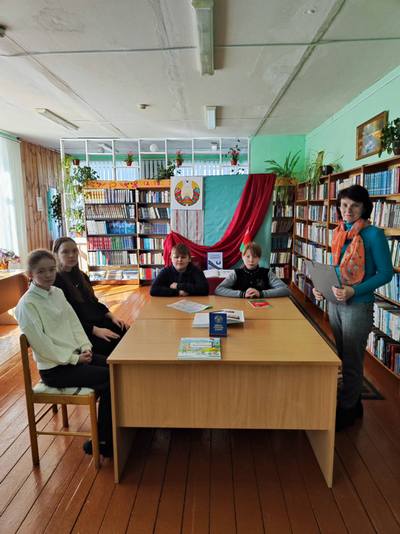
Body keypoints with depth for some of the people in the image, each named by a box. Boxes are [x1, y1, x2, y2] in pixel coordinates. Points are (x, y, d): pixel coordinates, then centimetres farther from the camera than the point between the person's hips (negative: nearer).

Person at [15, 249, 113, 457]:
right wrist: (75, 359, -15)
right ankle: (102, 442, -1)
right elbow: (41, 344, -18)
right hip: (55, 368, -7)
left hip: (75, 355, 7)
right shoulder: (27, 304, -15)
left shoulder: (57, 292, 7)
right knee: (110, 378, -18)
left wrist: (85, 347, -3)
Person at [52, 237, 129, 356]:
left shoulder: (81, 276, 16)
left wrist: (111, 316, 3)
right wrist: (95, 330, -22)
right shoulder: (54, 282, -10)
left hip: (97, 322, 8)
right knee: (116, 345, -26)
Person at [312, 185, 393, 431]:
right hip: (335, 303, 7)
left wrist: (354, 291, -25)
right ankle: (353, 402, 37)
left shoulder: (374, 234, -14)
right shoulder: (340, 233, 7)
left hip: (359, 305, -7)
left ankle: (346, 411, 25)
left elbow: (386, 272, -14)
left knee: (351, 361, 7)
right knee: (339, 356, 18)